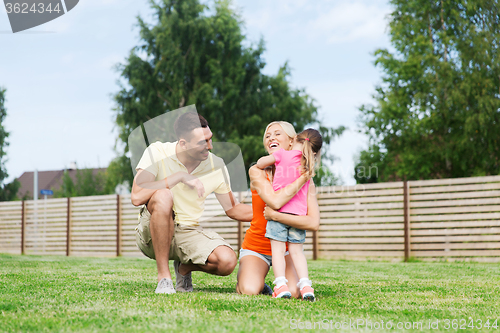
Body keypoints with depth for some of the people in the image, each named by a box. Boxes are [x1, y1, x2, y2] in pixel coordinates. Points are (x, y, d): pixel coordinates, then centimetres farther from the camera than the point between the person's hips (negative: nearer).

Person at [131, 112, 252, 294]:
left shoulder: (216, 165, -3)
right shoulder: (157, 152, -12)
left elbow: (233, 209, 9)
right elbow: (137, 197, -25)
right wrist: (179, 176, -25)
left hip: (189, 233, 3)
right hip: (153, 234, -3)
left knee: (227, 261, -27)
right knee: (163, 196, -36)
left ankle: (184, 268, 10)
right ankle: (164, 276, -20)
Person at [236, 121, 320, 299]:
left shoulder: (305, 179, -7)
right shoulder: (257, 171, -10)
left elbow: (314, 223, -20)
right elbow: (275, 201, -29)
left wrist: (275, 215, -27)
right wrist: (302, 178, -22)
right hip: (256, 247, -1)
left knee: (293, 293, -24)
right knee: (250, 292, -27)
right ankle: (242, 279, 10)